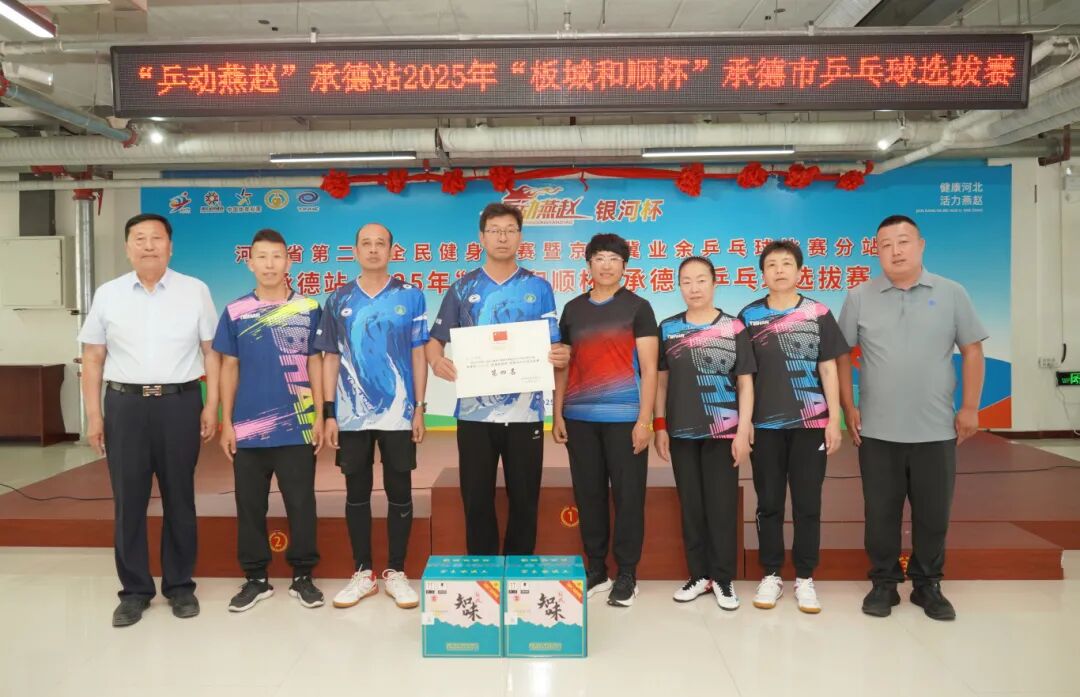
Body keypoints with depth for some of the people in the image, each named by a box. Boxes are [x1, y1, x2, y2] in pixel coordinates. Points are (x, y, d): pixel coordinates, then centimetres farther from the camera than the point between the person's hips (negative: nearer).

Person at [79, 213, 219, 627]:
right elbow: (92, 358, 8)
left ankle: (180, 585, 20)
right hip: (124, 405, 1)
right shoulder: (108, 294, 7)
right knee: (128, 501, 6)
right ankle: (134, 590, 18)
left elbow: (212, 352, 4)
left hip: (180, 404, -1)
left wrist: (211, 406, -2)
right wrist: (94, 416, 3)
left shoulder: (195, 291, 3)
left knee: (179, 498, 7)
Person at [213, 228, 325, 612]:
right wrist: (226, 423, 3)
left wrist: (319, 416, -1)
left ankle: (302, 576, 19)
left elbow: (315, 363, 4)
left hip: (297, 427, -1)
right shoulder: (235, 312, 4)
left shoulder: (309, 309, 1)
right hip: (248, 429, 1)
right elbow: (229, 368, 7)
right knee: (250, 506, 10)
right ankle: (255, 578, 23)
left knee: (301, 504, 5)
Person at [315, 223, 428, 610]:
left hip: (398, 414, -1)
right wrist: (329, 413, 1)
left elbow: (418, 355, 2)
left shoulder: (411, 296, 2)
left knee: (399, 494, 6)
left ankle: (396, 572, 19)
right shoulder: (338, 300, 6)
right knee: (357, 495, 9)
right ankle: (363, 573, 22)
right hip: (352, 416, 2)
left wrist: (420, 408, -3)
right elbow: (331, 359, 7)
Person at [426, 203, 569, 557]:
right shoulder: (462, 288, 7)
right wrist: (437, 361, -16)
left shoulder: (538, 288, 6)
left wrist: (561, 355, -19)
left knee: (524, 500, 8)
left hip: (525, 412, 0)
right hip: (475, 412, 0)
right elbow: (435, 340, 7)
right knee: (477, 500, 8)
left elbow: (552, 345, 5)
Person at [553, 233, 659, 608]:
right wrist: (557, 414, 7)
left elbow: (649, 368, -3)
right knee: (588, 495, 9)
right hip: (579, 418, 4)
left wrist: (645, 419, -10)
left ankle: (626, 575, 14)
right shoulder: (573, 309, 12)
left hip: (624, 417, -3)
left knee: (628, 496, 2)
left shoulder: (637, 307, 1)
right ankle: (596, 569, 22)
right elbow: (562, 365, 14)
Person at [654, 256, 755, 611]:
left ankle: (723, 579, 16)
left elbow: (745, 382, -1)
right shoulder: (668, 328, 4)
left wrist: (744, 431, -6)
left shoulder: (734, 328, -1)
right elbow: (661, 380, 8)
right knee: (691, 506, 9)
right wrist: (659, 426, 3)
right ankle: (699, 575, 22)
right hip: (682, 432, 2)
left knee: (722, 505, 2)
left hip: (723, 431, -2)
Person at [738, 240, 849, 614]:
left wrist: (834, 419, -2)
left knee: (808, 503, 5)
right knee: (769, 502, 7)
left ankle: (805, 578, 18)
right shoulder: (749, 316, 2)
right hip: (765, 425, 0)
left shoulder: (818, 314, 2)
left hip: (811, 423, 0)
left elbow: (828, 369, 3)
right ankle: (771, 575, 20)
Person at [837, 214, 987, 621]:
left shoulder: (951, 293, 2)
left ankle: (928, 586, 26)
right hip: (877, 432, 0)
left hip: (936, 430, 1)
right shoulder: (859, 298, 1)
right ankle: (884, 583, 23)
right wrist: (848, 408, 0)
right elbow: (842, 355, 5)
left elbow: (972, 351, 5)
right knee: (881, 513, 8)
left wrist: (970, 408, 0)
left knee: (933, 513, 10)